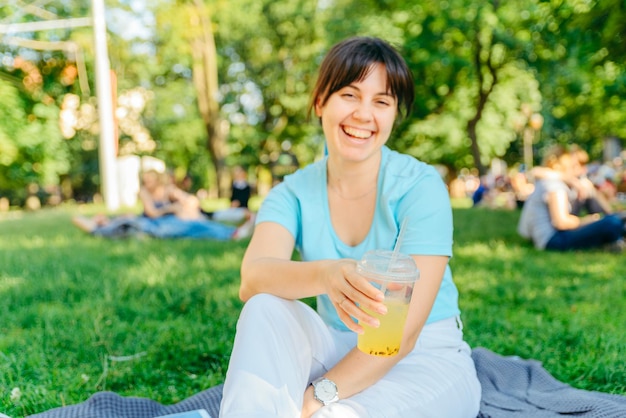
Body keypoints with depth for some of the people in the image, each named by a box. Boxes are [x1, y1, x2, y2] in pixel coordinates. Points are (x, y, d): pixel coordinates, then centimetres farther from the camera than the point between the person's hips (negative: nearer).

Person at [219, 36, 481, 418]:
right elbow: (252, 278, -26)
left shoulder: (420, 187, -15)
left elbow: (405, 329, -20)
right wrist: (325, 275, -47)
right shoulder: (294, 193, -4)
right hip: (340, 353, 4)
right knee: (266, 309, -25)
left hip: (427, 360, -3)